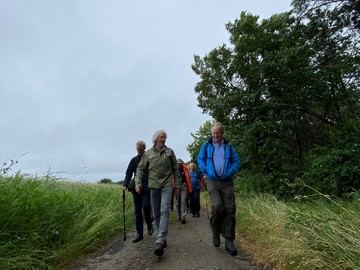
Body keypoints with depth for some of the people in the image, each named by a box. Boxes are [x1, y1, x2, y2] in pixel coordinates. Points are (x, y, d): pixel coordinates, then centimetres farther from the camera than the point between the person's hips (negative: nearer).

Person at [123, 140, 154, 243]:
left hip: (147, 188, -4)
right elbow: (128, 174, 10)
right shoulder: (134, 160, 11)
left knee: (145, 206, -13)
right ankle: (139, 233, 12)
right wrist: (125, 185, -4)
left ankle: (149, 225, 16)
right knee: (137, 210, 4)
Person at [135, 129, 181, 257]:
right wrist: (138, 183, -4)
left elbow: (175, 169, 7)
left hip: (167, 185, -2)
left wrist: (177, 185, 6)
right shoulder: (148, 153, 5)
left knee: (164, 211, -16)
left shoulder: (169, 152, 4)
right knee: (156, 214, 9)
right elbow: (140, 169, 8)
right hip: (153, 186, 2)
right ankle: (163, 238, 25)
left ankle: (160, 242, -19)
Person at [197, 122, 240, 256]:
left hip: (227, 182, 2)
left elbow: (236, 161, 12)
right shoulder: (206, 145, 8)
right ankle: (216, 231, 10)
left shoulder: (229, 146, 10)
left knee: (230, 210, -1)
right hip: (212, 181, -2)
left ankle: (229, 241, 11)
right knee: (217, 206, -19)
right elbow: (200, 159, 12)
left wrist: (231, 172, -5)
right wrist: (206, 170, -4)